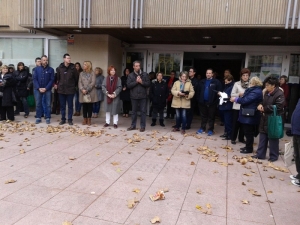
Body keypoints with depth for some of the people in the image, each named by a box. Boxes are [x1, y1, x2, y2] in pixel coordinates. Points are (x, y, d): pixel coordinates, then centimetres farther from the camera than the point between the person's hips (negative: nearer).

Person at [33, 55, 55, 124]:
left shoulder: (51, 69, 0)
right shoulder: (37, 69, 4)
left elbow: (52, 80, -4)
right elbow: (35, 79, 2)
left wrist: (46, 88, -12)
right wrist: (39, 88, -10)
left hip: (47, 89, -1)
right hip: (38, 89, 1)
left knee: (48, 104, 1)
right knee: (38, 104, 6)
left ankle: (47, 118, 10)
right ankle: (38, 117, 15)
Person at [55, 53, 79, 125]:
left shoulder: (73, 68, -3)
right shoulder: (59, 68, 1)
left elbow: (76, 78, 4)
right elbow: (57, 78, 8)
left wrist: (74, 86, 8)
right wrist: (57, 84, 2)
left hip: (70, 90, -1)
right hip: (61, 89, 2)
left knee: (70, 105, 5)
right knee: (62, 105, 9)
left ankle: (70, 119, 14)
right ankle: (63, 119, 19)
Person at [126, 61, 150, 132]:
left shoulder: (145, 74, 3)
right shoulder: (130, 75, 3)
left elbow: (148, 84, -1)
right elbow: (128, 85, -6)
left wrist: (141, 82, -15)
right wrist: (136, 81, -15)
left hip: (143, 96, -1)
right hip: (134, 96, 1)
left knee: (143, 111, 3)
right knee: (134, 111, 11)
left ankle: (142, 126, 11)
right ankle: (133, 125, 22)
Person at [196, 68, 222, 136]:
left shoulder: (216, 82, -4)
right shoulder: (202, 82, 9)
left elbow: (219, 92, -7)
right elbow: (198, 91, 9)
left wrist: (216, 101, -13)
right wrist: (198, 100, 2)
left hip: (212, 103, -4)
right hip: (202, 102, 4)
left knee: (211, 117, 5)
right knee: (203, 116, 14)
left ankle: (210, 130, 14)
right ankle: (202, 128, 24)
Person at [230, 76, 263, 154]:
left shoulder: (256, 92, -20)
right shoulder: (253, 90, 14)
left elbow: (245, 100, -23)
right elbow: (246, 99, 17)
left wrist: (236, 99, -10)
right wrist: (237, 99, 4)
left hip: (250, 116, -10)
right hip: (248, 115, 10)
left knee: (249, 132, 0)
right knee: (248, 132, 17)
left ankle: (249, 148, 10)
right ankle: (248, 146, 28)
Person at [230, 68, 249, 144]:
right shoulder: (237, 84, -1)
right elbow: (232, 94, -3)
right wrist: (239, 94, -18)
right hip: (237, 106, -1)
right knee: (235, 123, 5)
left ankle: (241, 138, 25)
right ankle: (233, 138, 17)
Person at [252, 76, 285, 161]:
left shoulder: (279, 94, -15)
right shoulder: (267, 92, 11)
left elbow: (278, 107, -23)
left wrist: (264, 108, -16)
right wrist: (260, 105, -2)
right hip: (264, 119, 8)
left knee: (273, 139, 3)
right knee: (262, 137, 13)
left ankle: (274, 156, 17)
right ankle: (260, 154, 23)